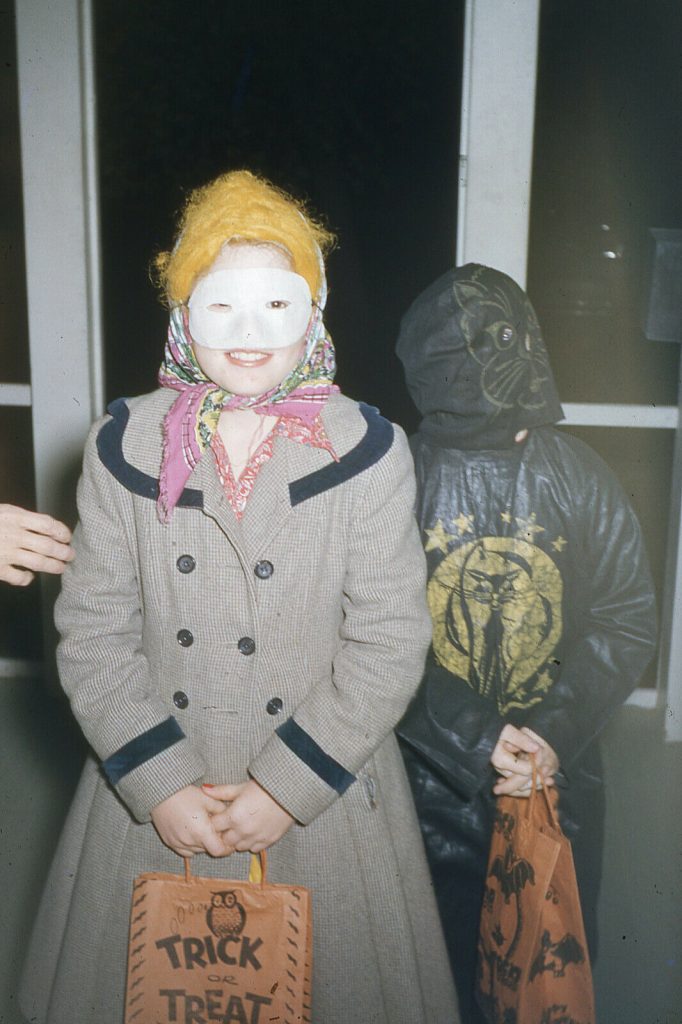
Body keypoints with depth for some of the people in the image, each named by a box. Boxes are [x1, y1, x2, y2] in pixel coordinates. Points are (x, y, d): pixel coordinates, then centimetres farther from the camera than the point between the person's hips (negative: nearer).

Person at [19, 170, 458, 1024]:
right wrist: (159, 783, -10)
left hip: (322, 798, -1)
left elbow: (388, 642, -10)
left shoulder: (368, 451, -9)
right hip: (156, 798, 2)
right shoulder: (125, 446, -4)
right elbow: (92, 633, -3)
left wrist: (285, 788, -13)